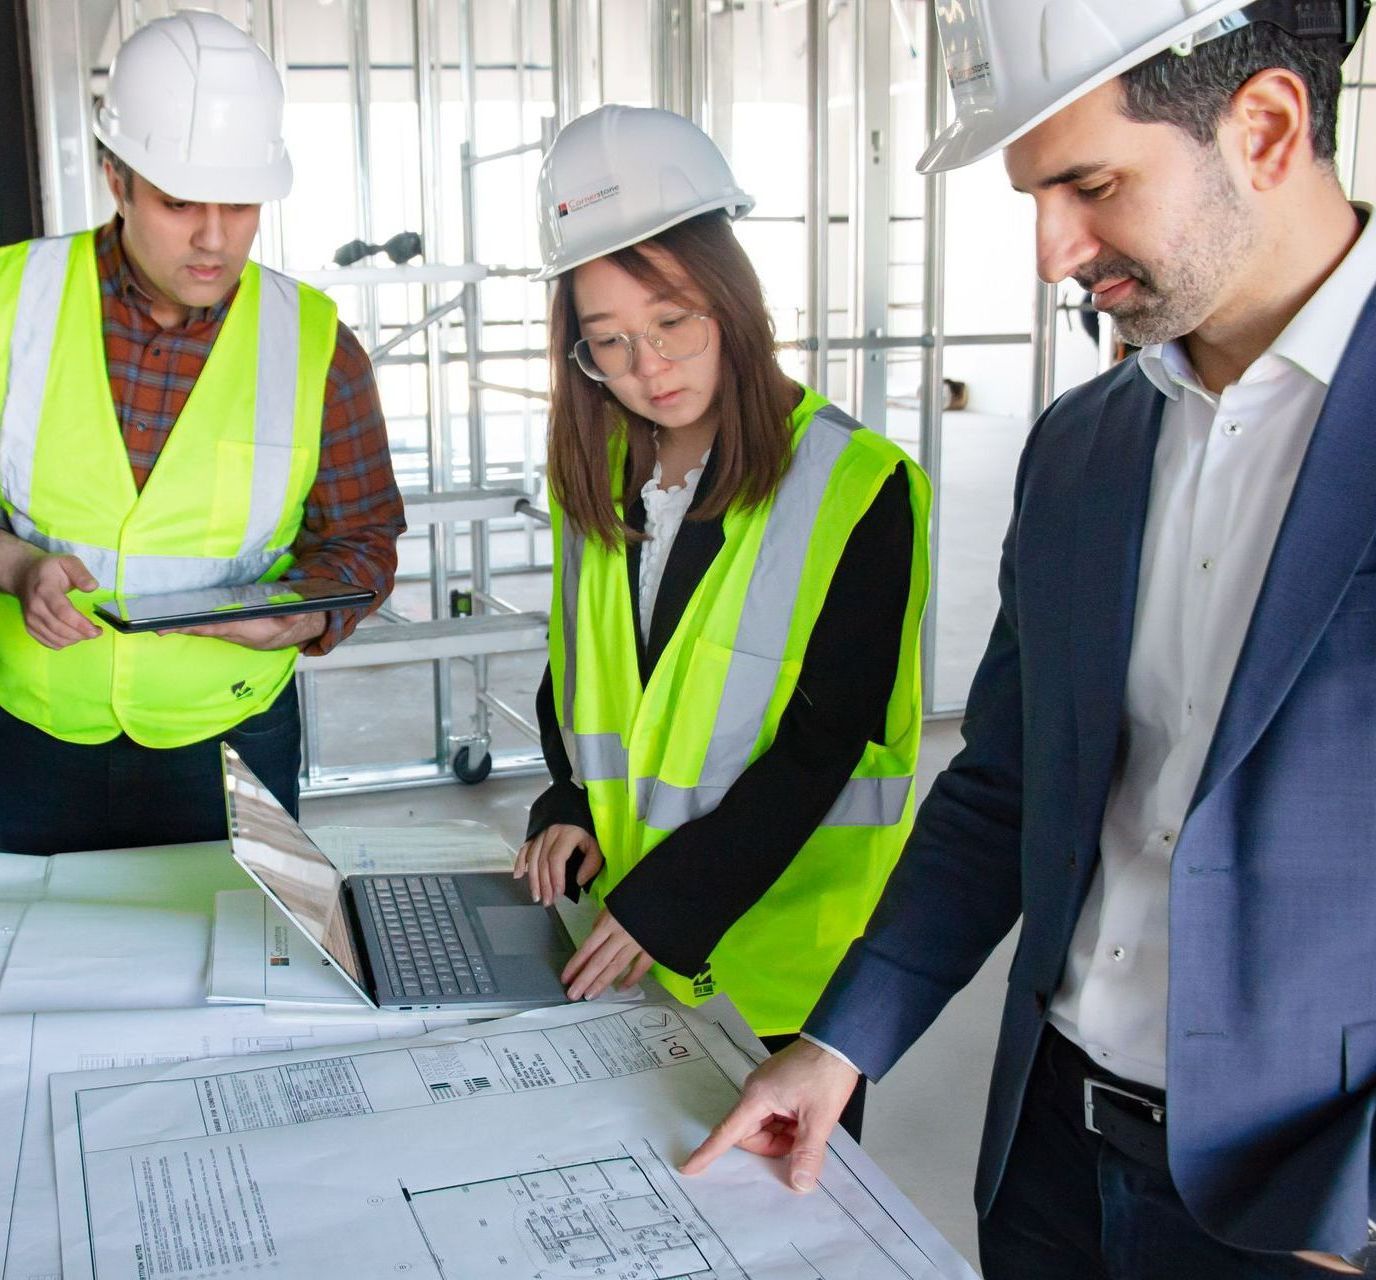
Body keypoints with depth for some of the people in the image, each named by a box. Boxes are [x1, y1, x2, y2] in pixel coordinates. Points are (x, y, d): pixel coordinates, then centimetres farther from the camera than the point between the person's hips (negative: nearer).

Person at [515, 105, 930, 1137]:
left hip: (779, 955, -5)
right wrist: (569, 808, -4)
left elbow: (821, 744, -18)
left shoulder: (859, 487, -16)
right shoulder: (599, 476, 4)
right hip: (619, 942, 5)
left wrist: (670, 905, -22)